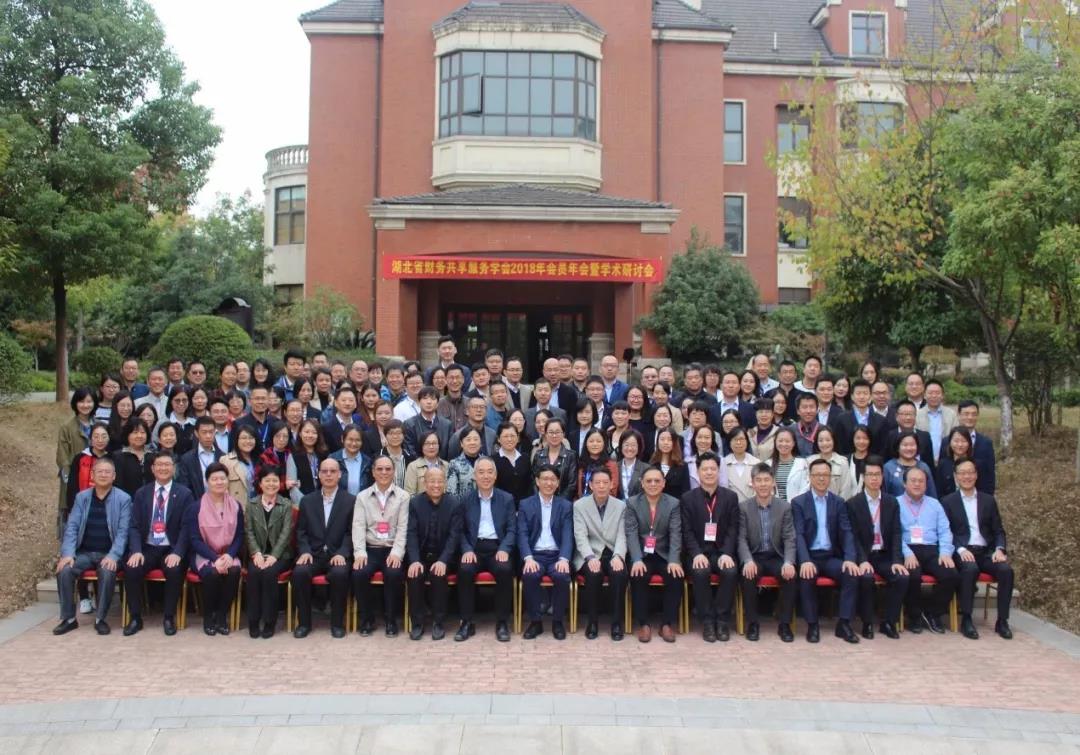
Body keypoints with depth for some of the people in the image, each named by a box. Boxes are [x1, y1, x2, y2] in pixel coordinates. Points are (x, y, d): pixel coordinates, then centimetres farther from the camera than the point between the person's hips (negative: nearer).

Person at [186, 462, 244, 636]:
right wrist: (215, 558, -20)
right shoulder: (196, 508, -2)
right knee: (212, 573, -33)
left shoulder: (236, 506, 5)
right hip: (204, 555, -2)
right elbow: (195, 539, -6)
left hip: (228, 555, 2)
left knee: (234, 571, -31)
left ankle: (221, 616, -11)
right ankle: (208, 617, -9)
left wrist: (229, 555, -15)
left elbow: (240, 535, 5)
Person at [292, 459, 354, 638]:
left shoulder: (350, 500, 6)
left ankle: (337, 622, -13)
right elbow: (301, 531, 10)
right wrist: (304, 551, -8)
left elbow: (351, 532, 0)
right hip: (313, 554, 2)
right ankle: (304, 621, -9)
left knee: (340, 573, -34)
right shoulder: (307, 501, 14)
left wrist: (342, 553, -15)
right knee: (299, 572, -29)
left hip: (337, 555, -2)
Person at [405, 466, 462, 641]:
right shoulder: (415, 502, 0)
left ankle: (438, 622, -14)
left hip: (443, 556, -1)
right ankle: (417, 622, -12)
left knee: (439, 575, -30)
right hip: (420, 554, 1)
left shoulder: (454, 504, -3)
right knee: (413, 575, -27)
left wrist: (443, 560, -25)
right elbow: (411, 533, -7)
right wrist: (414, 560, -23)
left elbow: (454, 535, -10)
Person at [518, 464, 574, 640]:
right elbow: (522, 534, -1)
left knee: (562, 576, -31)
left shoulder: (566, 506, 11)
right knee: (529, 575, -32)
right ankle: (535, 621, -13)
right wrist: (528, 558, -19)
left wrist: (564, 559, -18)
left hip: (557, 555, 0)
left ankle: (558, 621, -10)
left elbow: (568, 536, 0)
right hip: (535, 555, 0)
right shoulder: (525, 505, 10)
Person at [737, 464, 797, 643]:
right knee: (748, 575, -32)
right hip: (754, 557, -1)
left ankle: (784, 624, -13)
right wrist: (748, 561, -25)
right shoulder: (743, 507, 0)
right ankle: (752, 623, -15)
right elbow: (741, 539, -6)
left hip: (776, 557, 1)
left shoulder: (785, 507, 2)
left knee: (790, 575, -29)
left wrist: (789, 562, -21)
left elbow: (789, 539, -3)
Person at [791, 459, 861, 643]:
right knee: (806, 576, -32)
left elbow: (846, 532, 1)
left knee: (852, 574, -25)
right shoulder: (798, 502, 1)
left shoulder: (839, 502, 10)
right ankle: (812, 624, -16)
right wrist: (805, 561, -25)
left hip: (832, 556, 3)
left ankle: (844, 623, -15)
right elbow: (799, 534, -9)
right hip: (809, 557, -2)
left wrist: (850, 558, -17)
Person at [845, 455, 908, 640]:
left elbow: (896, 534, 2)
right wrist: (862, 561, -22)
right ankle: (867, 623, -12)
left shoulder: (892, 503, 8)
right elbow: (853, 536, -7)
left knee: (902, 577, -24)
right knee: (866, 578, -32)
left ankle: (889, 622, -6)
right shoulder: (852, 503, -2)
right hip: (863, 555, -3)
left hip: (885, 555, 3)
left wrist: (897, 560, -12)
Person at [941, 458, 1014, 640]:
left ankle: (1002, 620, -15)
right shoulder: (948, 502, 7)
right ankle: (966, 620, -25)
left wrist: (999, 549, -7)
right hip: (962, 552, -3)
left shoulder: (989, 500, 16)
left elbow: (999, 531, 13)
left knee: (1006, 569, -26)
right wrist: (961, 550, -17)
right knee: (970, 568, -35)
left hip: (986, 551, 3)